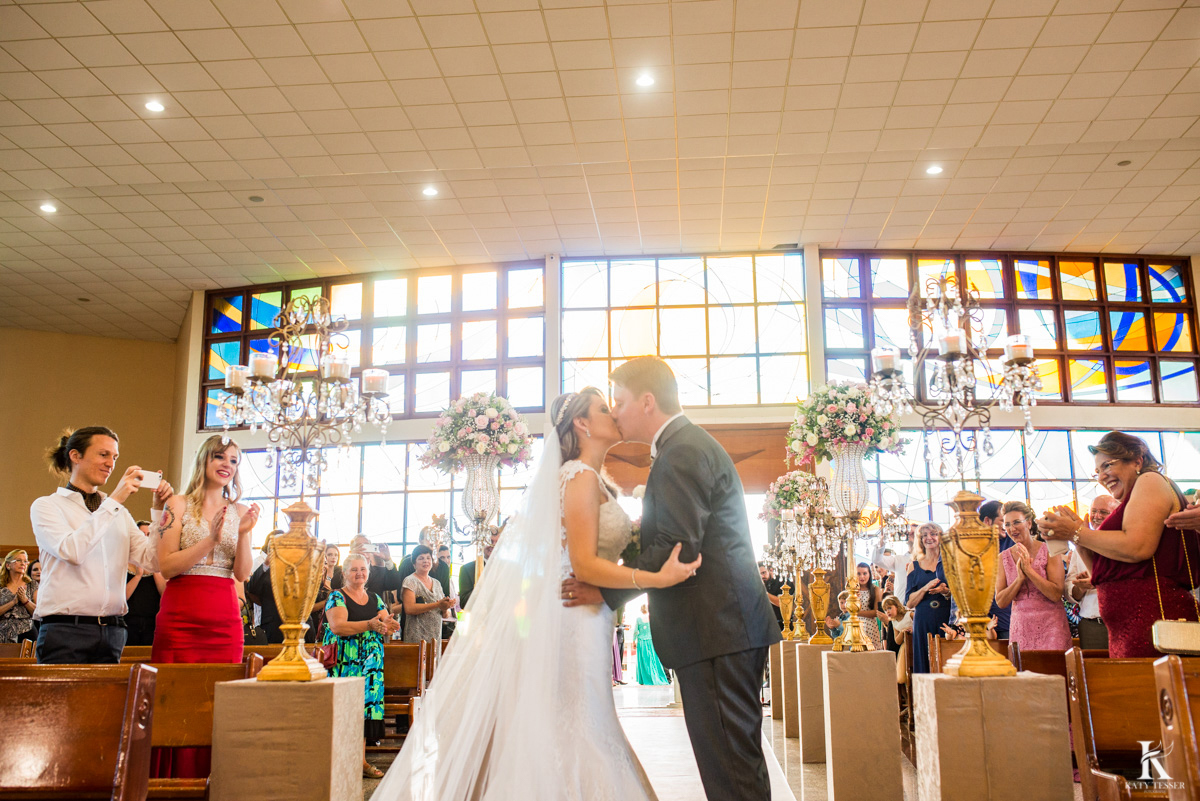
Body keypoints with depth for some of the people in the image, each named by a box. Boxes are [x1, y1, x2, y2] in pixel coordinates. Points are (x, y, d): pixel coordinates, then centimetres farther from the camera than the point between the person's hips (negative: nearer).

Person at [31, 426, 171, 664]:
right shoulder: (46, 506, 2)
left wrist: (158, 509, -3)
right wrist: (114, 500, -14)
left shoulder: (119, 513, 15)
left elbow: (152, 561, 6)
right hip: (66, 630, -4)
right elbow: (71, 550, -17)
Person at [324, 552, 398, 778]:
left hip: (370, 663, 5)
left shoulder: (375, 598, 17)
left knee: (365, 703, -7)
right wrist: (369, 625, -28)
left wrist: (388, 626, -15)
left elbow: (387, 626, 11)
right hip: (344, 662, -4)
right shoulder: (337, 597, 0)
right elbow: (337, 626, -17)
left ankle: (361, 760, -3)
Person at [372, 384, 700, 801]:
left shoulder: (595, 480, 17)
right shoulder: (581, 477, -12)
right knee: (576, 732, -5)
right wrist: (656, 578, -26)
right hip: (576, 620, -9)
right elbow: (584, 563, -19)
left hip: (588, 621, 9)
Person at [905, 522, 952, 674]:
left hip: (947, 619, -1)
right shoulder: (915, 566, 9)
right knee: (925, 664, -1)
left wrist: (946, 592, -14)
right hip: (923, 622, 1)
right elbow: (909, 603, 3)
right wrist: (925, 588, -13)